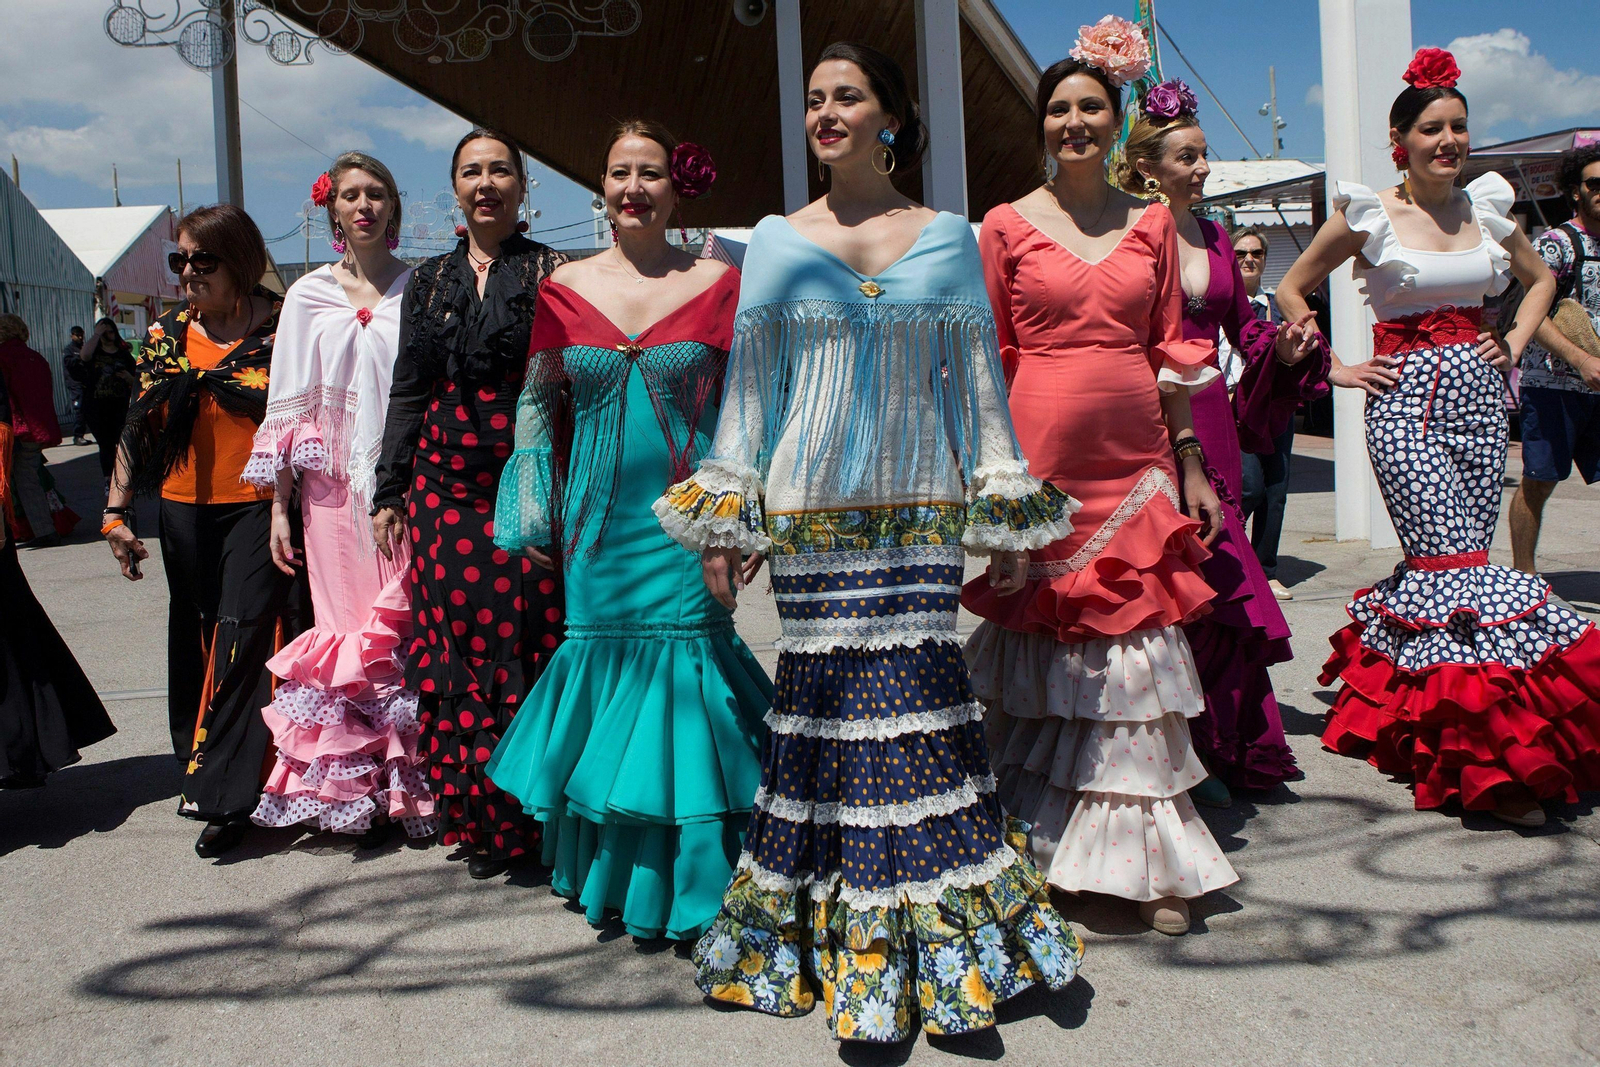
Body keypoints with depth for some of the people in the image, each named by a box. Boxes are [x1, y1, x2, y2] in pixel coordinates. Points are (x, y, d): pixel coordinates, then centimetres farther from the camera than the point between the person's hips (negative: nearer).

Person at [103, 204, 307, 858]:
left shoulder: (284, 326, -4)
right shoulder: (167, 336, 8)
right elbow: (138, 429, 11)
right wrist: (116, 512, 6)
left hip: (261, 506, -4)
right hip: (186, 508, 5)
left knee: (245, 634, -9)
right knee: (196, 640, 12)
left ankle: (226, 794, -2)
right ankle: (202, 769, 29)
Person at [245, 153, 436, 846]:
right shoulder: (311, 295, 9)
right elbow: (290, 404, 7)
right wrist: (279, 507, 2)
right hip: (336, 485, 1)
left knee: (409, 627, -3)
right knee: (346, 631, 1)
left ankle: (412, 783, 9)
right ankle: (361, 792, 10)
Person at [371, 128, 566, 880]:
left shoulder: (552, 274, 3)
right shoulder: (429, 282, 14)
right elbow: (407, 393, 16)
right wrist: (388, 492, 12)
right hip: (447, 487, 4)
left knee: (529, 640, -5)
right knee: (455, 641, 3)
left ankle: (533, 811, 9)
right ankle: (477, 816, 16)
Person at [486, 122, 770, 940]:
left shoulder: (716, 284, 1)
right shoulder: (565, 289, 7)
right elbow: (535, 403, 12)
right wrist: (535, 519, 5)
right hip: (596, 526, 3)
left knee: (685, 660, -4)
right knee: (603, 657, 7)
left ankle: (684, 881, 12)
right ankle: (609, 873, 25)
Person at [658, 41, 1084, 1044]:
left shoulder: (948, 237, 9)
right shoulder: (777, 239, 10)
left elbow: (977, 379, 8)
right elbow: (749, 381, 9)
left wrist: (1007, 518, 3)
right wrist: (724, 519, 3)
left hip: (921, 509, 0)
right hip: (810, 509, 0)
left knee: (919, 689, -4)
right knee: (824, 693, -1)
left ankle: (937, 927, 12)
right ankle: (840, 930, 14)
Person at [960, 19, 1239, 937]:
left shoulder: (1152, 223, 11)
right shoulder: (1007, 227, 3)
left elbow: (1172, 351, 13)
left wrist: (1191, 465, 10)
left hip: (1136, 464, 3)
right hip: (1041, 463, -2)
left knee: (1135, 664, 5)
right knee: (1043, 661, 3)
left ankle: (1153, 866, 18)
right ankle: (1041, 850, 18)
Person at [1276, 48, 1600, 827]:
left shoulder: (1486, 208, 11)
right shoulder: (1369, 216, -1)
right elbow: (1291, 290, 5)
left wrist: (1515, 343, 12)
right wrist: (1338, 368, 0)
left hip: (1479, 395, 5)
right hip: (1405, 401, -5)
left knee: (1456, 563, 5)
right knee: (1457, 564, -12)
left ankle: (1409, 719, 24)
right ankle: (1489, 762, -6)